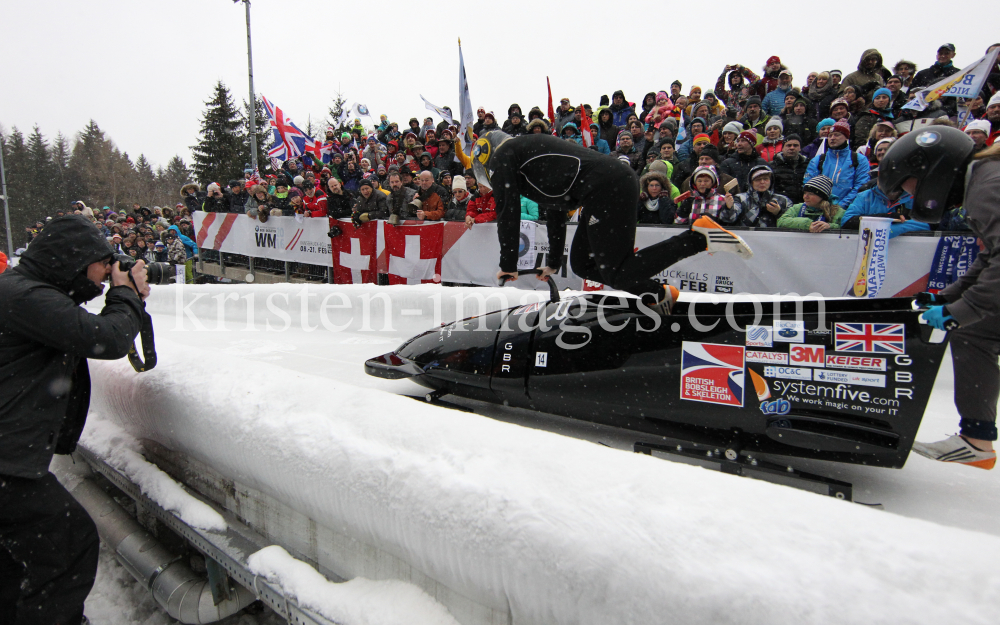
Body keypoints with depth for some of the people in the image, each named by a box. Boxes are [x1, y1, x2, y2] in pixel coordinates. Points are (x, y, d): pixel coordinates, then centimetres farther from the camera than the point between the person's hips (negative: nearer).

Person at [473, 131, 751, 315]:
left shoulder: (500, 157, 9)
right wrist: (553, 264, 39)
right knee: (581, 264, 14)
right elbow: (555, 209, 37)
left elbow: (508, 214, 2)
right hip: (619, 182, 10)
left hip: (605, 186, -10)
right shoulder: (526, 151, 35)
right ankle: (657, 294, 8)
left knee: (616, 273, -10)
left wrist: (508, 265, 11)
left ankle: (699, 237, -11)